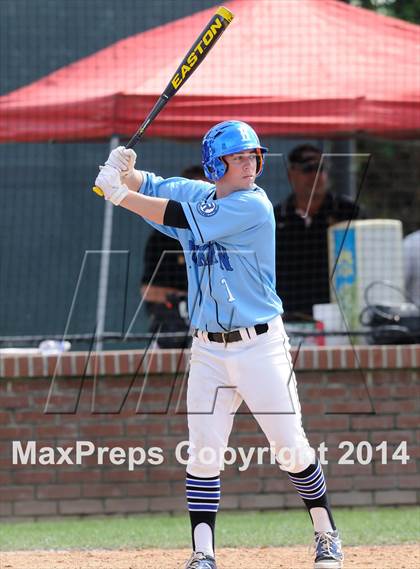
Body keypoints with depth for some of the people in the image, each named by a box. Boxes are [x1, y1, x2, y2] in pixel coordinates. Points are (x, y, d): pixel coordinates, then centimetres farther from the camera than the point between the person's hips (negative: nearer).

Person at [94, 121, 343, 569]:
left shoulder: (254, 205, -13)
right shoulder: (196, 194, 7)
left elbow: (181, 217, -19)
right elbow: (149, 186, 13)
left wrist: (119, 194, -17)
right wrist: (123, 170, -11)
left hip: (260, 345, -5)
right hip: (208, 351, 5)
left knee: (291, 448, 0)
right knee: (203, 455, -1)